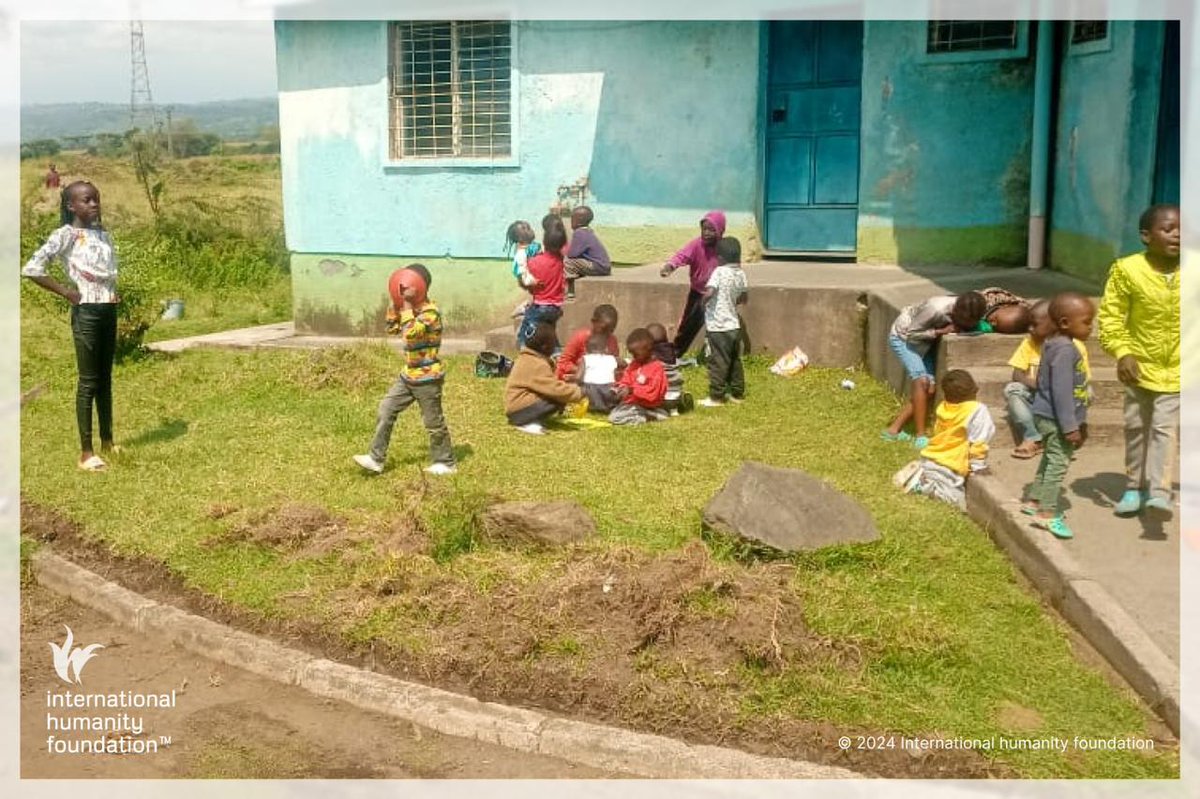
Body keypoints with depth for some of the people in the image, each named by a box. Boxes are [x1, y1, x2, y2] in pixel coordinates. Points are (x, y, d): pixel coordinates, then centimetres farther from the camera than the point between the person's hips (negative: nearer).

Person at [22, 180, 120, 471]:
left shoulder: (103, 234, 11)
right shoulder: (66, 235, -10)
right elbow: (31, 268, -18)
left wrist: (113, 293, 10)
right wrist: (66, 292, -14)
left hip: (108, 310, 7)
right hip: (86, 313, -7)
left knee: (105, 379, 14)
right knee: (88, 381, -3)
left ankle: (107, 441, 25)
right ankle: (86, 452, 3)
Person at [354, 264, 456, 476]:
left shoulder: (430, 312, -19)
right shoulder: (413, 310, 11)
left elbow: (410, 333, -31)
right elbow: (392, 329, 18)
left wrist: (406, 305, -21)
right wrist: (396, 304, 6)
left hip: (427, 377, -9)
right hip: (408, 375, 9)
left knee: (433, 421, 2)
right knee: (386, 409, 5)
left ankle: (445, 463, 17)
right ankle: (376, 459, 9)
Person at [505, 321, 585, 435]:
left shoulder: (528, 358, 13)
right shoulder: (537, 365, -20)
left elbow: (549, 385, 20)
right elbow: (555, 389, -25)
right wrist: (578, 393, -14)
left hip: (515, 407, 11)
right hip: (519, 409, -11)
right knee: (559, 398, -19)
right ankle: (526, 423, -16)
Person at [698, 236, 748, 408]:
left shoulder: (720, 272, -16)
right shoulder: (740, 273, 4)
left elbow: (709, 292, -29)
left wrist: (702, 301, -9)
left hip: (718, 327, -7)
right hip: (734, 325, 7)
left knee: (718, 362, 0)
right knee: (735, 361, 16)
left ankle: (716, 397, 5)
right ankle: (737, 393, 24)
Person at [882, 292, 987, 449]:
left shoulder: (966, 312, -20)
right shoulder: (936, 308, -37)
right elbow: (912, 334, -26)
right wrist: (941, 331, -34)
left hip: (925, 341, 7)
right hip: (903, 336, -7)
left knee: (930, 388, -2)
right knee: (921, 381, -21)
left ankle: (894, 430, 7)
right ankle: (920, 436, -17)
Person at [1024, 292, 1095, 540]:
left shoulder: (1055, 344, 10)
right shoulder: (1064, 349, -22)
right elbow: (1062, 391, -25)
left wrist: (1080, 422, 25)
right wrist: (1070, 426, -22)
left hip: (1047, 416, 11)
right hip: (1055, 418, -11)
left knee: (1050, 460, 20)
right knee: (1058, 462, -7)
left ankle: (1034, 502, 31)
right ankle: (1047, 513, -5)